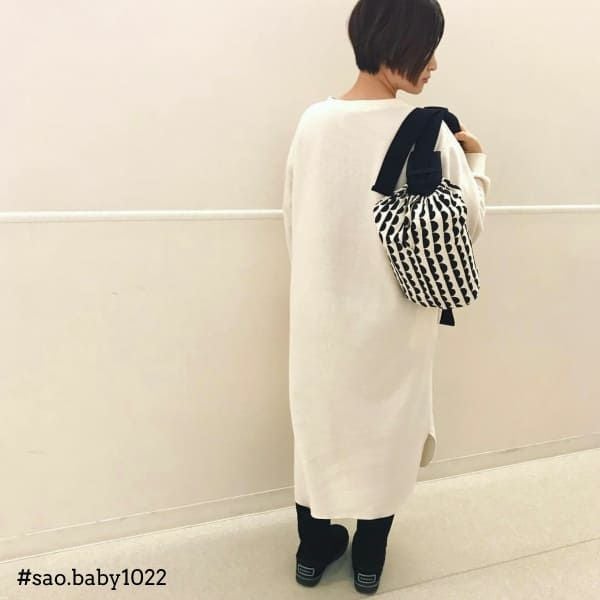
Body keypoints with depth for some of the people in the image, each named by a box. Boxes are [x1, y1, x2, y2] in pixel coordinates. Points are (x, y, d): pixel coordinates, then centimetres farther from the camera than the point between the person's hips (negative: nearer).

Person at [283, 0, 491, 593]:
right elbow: (468, 223, -5)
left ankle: (313, 549, 35)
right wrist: (476, 162, 12)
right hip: (394, 313, -2)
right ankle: (368, 558, 34)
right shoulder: (429, 133, -15)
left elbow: (293, 219, 2)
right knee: (385, 426, 17)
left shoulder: (313, 122, -5)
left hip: (322, 309, 3)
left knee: (319, 419, 18)